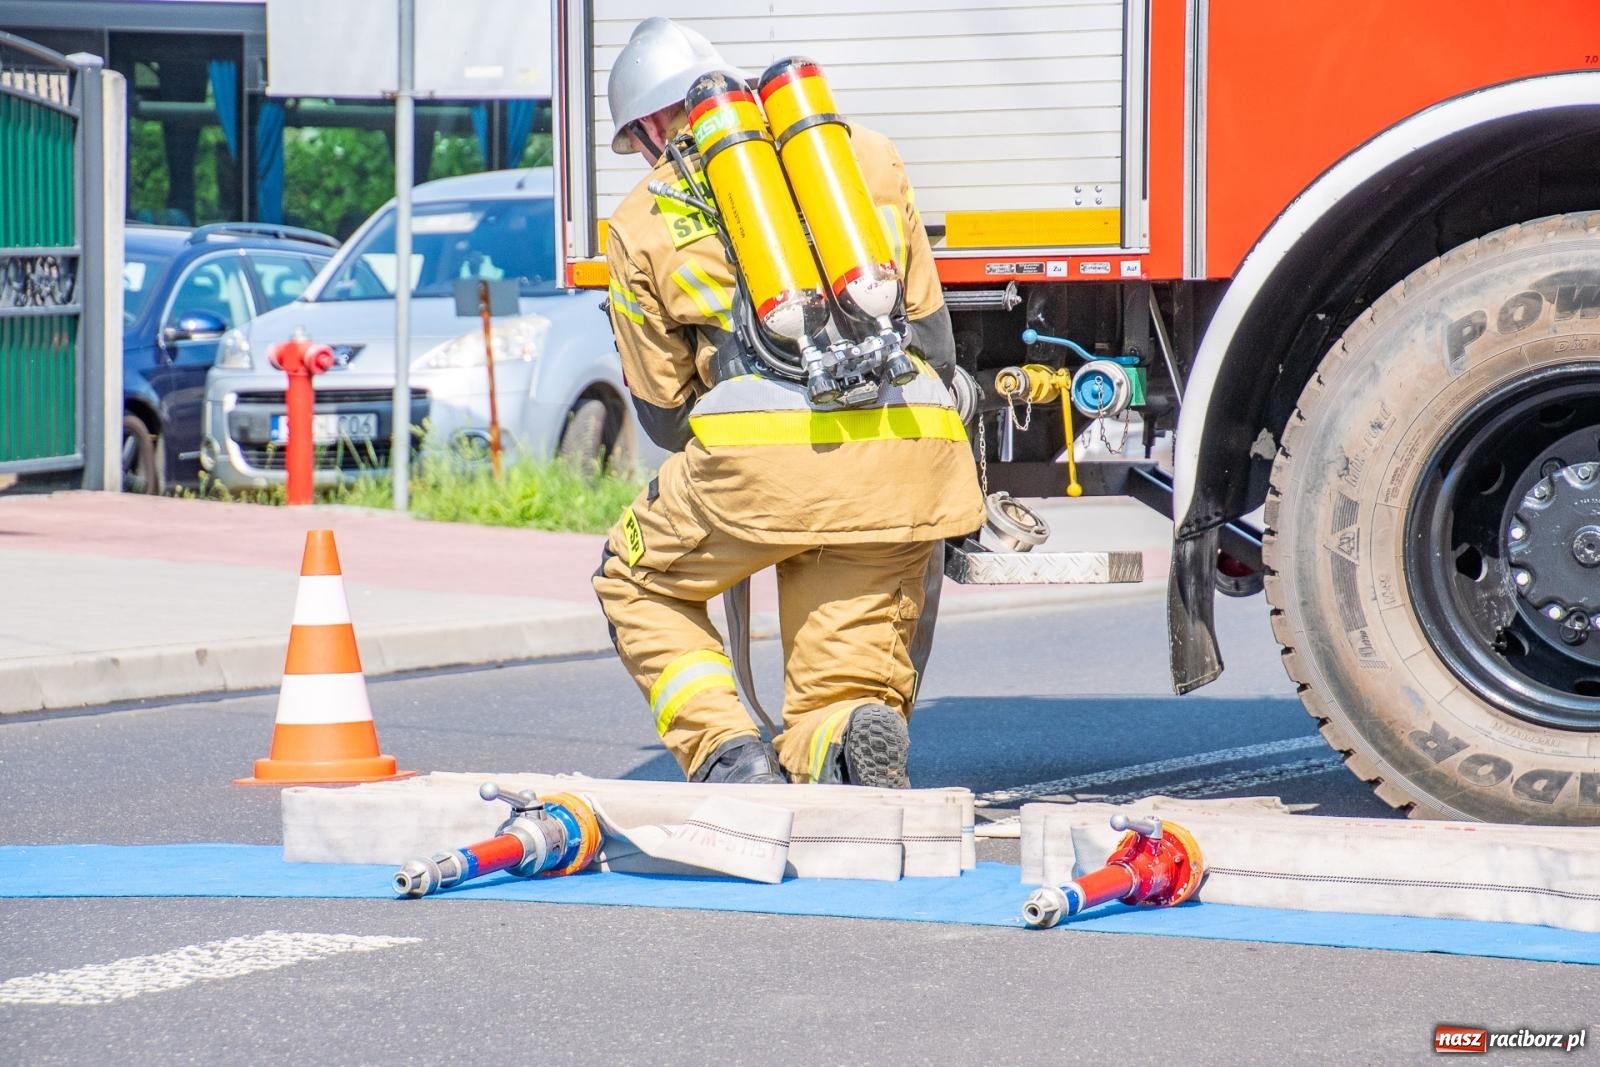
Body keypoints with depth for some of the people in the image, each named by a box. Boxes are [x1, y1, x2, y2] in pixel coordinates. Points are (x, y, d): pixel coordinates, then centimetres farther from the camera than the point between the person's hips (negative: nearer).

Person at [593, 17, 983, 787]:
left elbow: (664, 416, 21)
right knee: (840, 688, 13)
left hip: (763, 446, -2)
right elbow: (932, 331, 25)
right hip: (907, 449, 2)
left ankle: (725, 751, 3)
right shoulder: (865, 153, 23)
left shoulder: (642, 220, 17)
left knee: (637, 584, 25)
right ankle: (855, 737, -22)